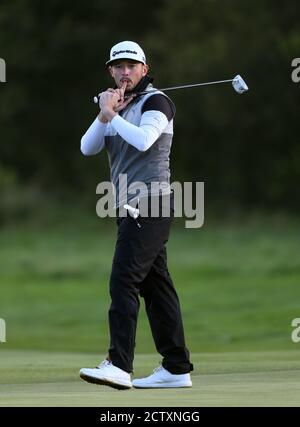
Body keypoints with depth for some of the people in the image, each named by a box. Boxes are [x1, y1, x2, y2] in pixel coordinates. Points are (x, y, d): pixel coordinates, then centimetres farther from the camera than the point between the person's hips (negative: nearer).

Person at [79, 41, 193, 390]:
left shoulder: (155, 102, -5)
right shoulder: (117, 107, 19)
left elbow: (143, 140, -23)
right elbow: (87, 148, 7)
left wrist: (112, 115, -13)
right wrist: (105, 115, -8)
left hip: (150, 204, -9)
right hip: (129, 208, 9)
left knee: (123, 281, -18)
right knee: (155, 285, 7)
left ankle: (119, 366, -26)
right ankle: (176, 368, 9)